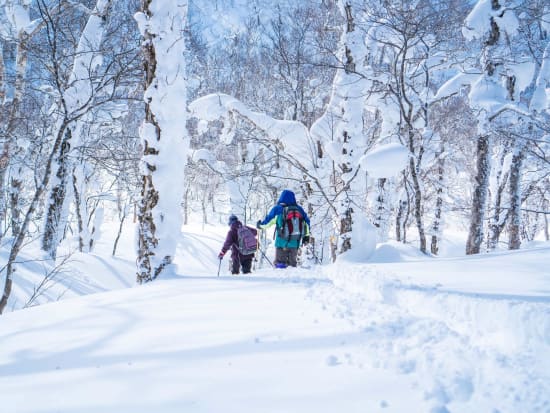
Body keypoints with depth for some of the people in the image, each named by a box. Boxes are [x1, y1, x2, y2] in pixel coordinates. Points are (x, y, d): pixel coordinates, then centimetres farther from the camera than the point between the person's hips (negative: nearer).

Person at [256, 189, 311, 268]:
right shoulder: (299, 209, 6)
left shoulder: (277, 209, -5)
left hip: (282, 242, -3)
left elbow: (267, 221, 0)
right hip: (295, 243, 3)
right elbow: (306, 222, 12)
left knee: (280, 263, 3)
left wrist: (260, 224, 21)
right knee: (292, 263, 14)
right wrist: (306, 235, 21)